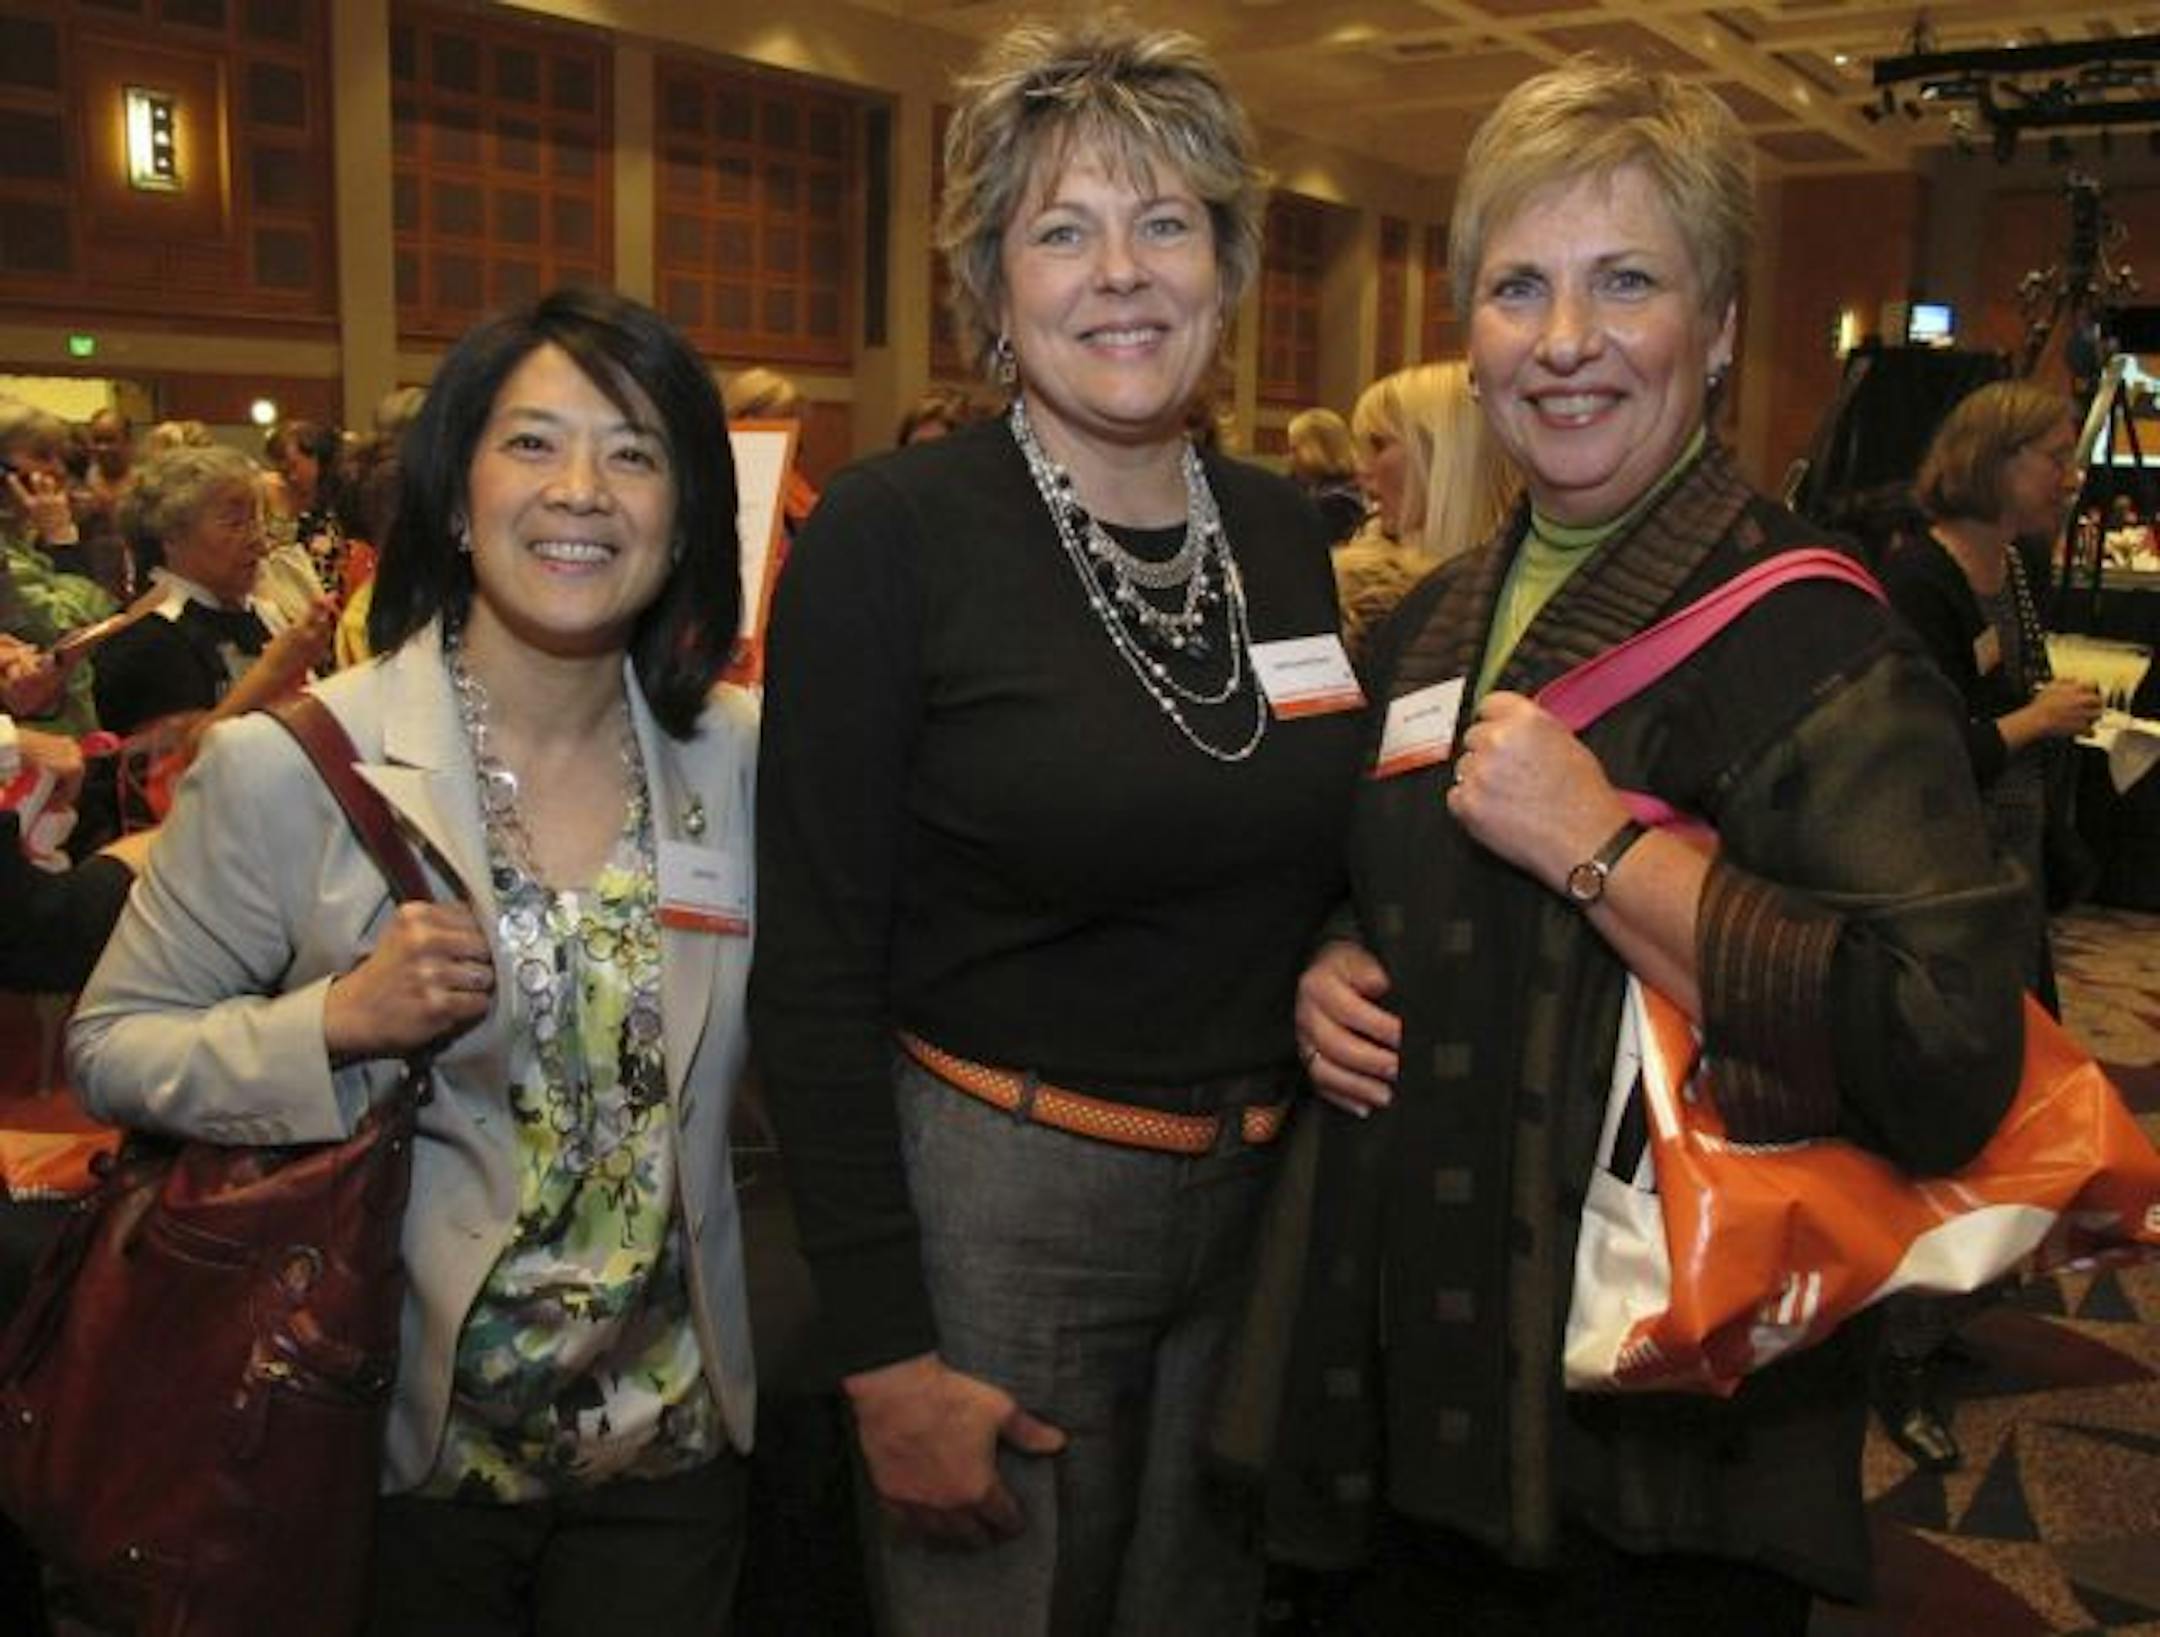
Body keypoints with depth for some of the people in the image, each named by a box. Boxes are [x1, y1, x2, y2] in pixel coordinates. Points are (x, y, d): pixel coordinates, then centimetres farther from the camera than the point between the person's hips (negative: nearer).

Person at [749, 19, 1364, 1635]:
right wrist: (885, 1354, -14)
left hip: (1262, 1196, 6)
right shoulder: (892, 531, -14)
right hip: (991, 1192, -5)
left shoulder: (1281, 527, 3)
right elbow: (816, 970, -14)